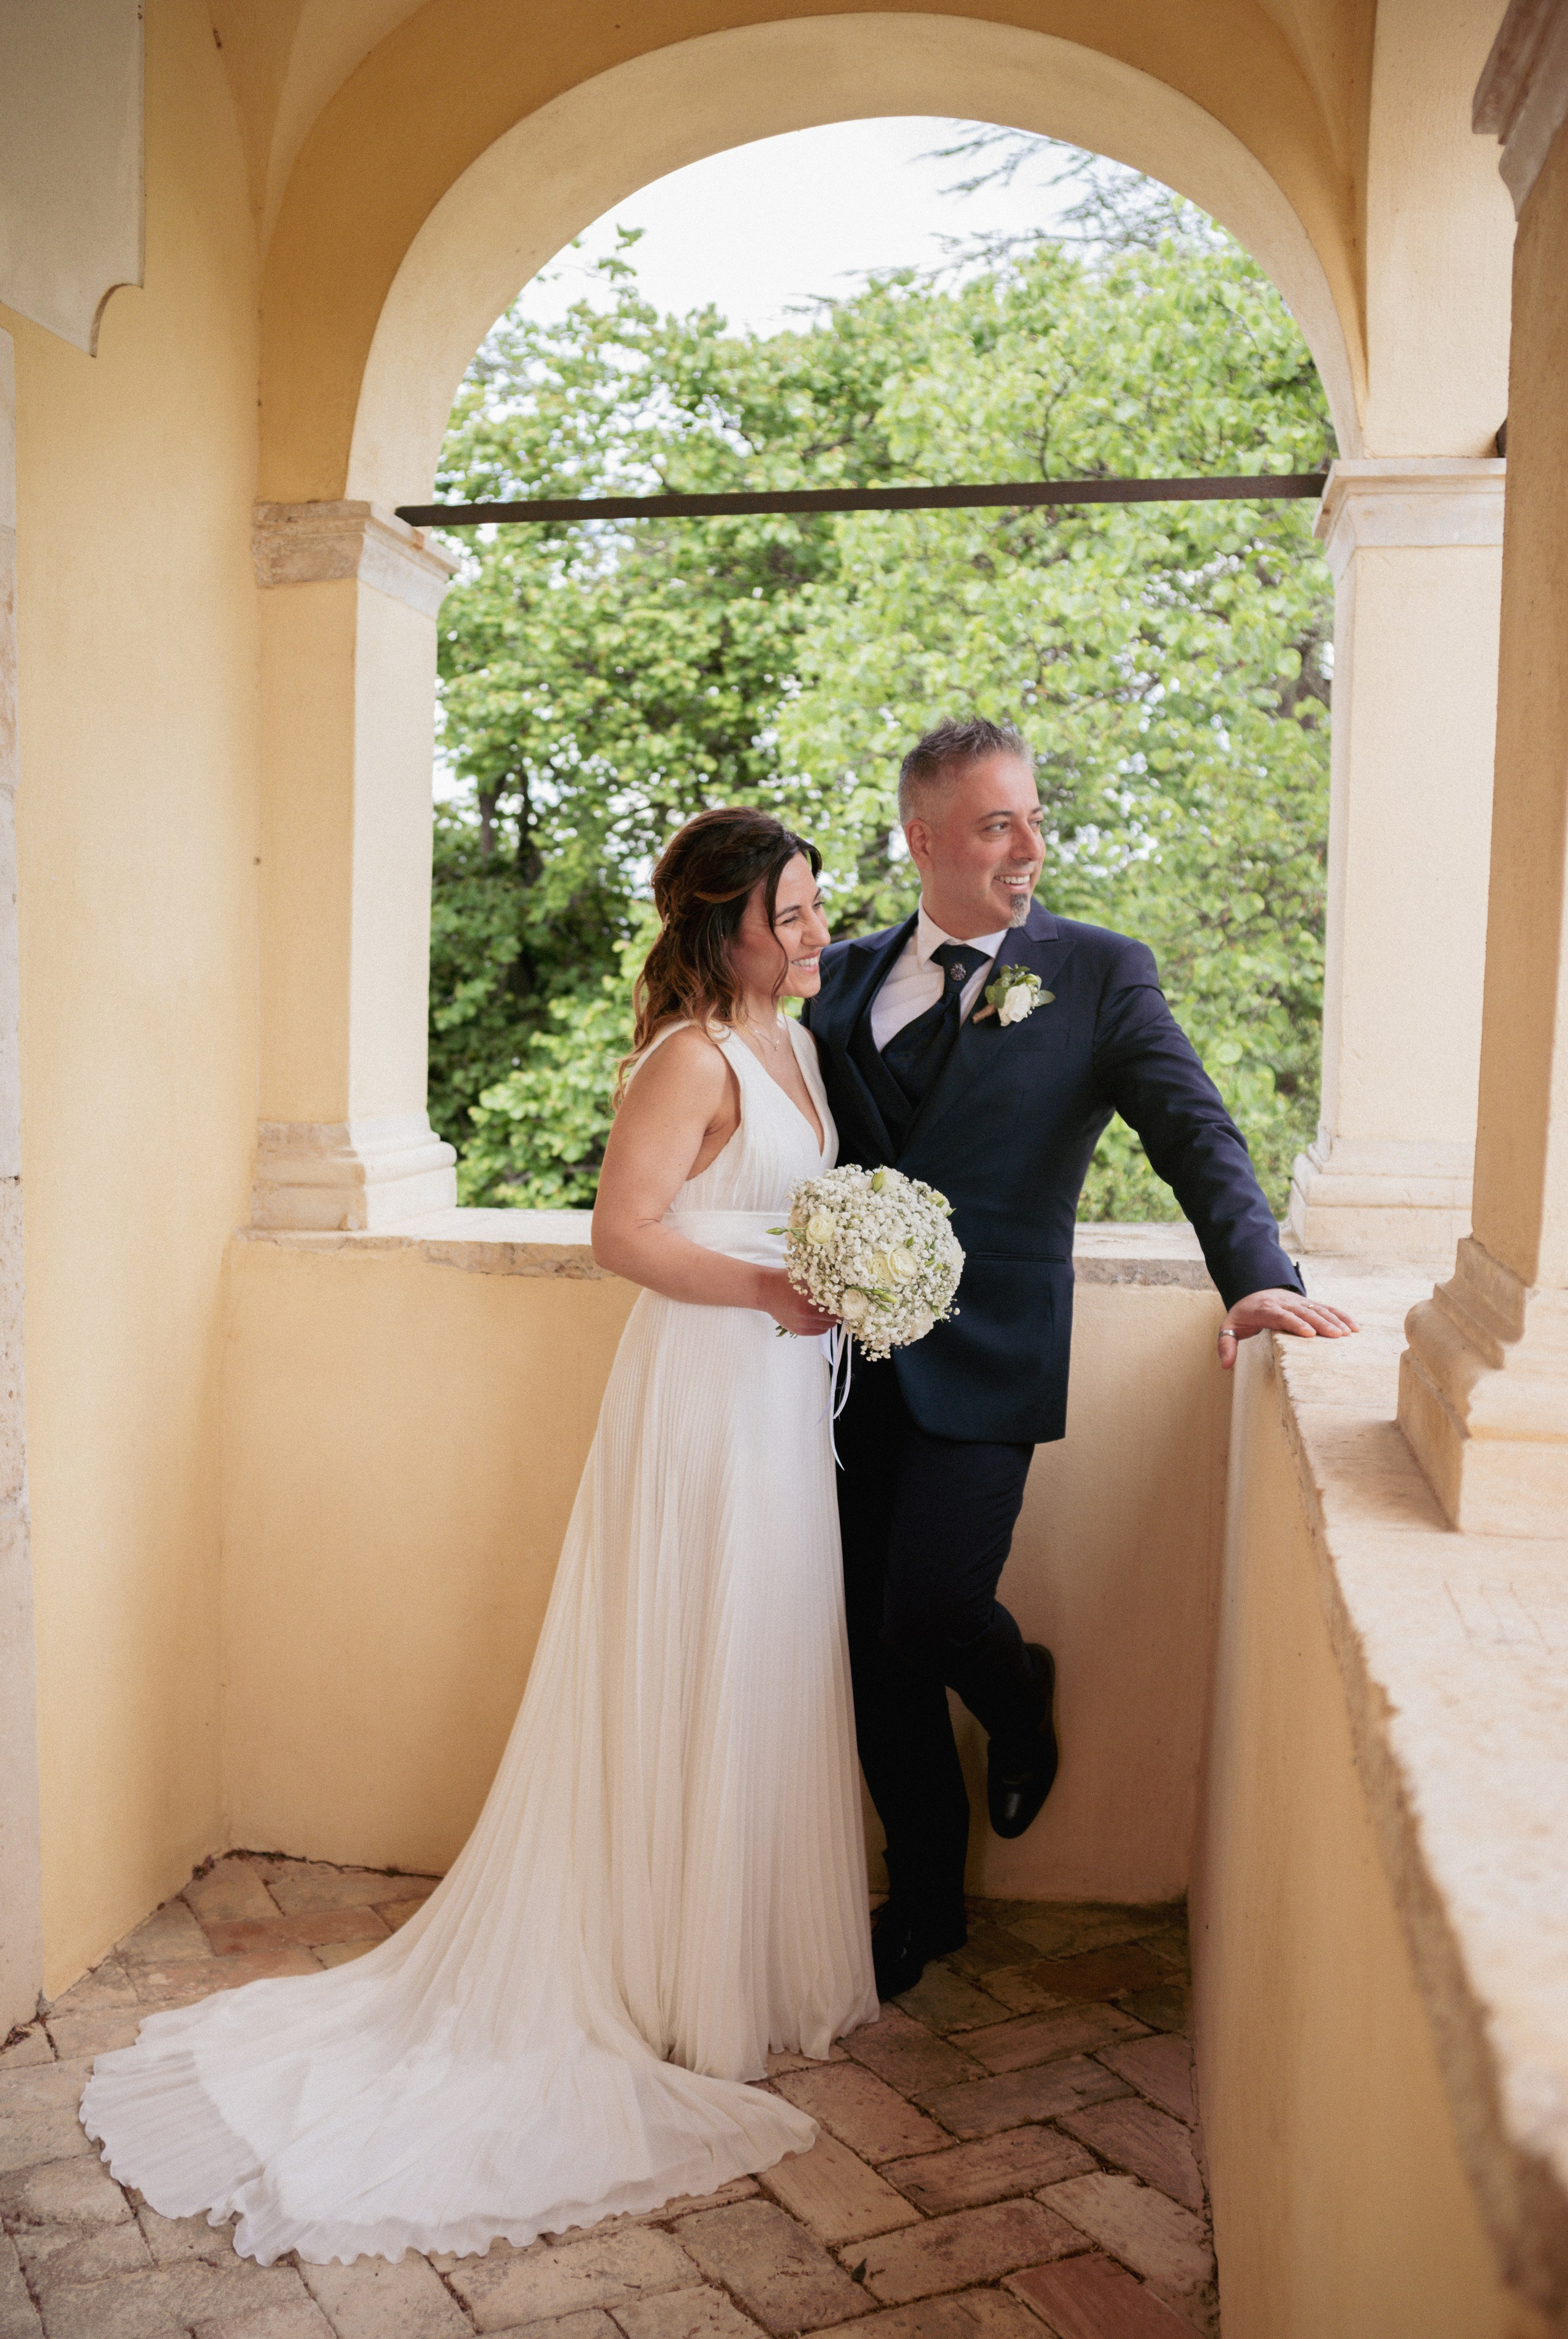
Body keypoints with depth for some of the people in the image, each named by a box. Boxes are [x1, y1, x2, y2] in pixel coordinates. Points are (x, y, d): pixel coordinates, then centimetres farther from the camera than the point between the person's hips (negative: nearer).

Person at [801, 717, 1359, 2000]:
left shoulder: (1100, 970, 1)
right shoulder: (846, 978, 11)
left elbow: (1197, 1133, -8)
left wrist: (1260, 1275, -25)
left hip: (982, 1361, -3)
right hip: (854, 1361, 4)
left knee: (934, 1610, -14)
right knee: (877, 1653, 8)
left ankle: (1022, 1694, 24)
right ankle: (925, 1904, 29)